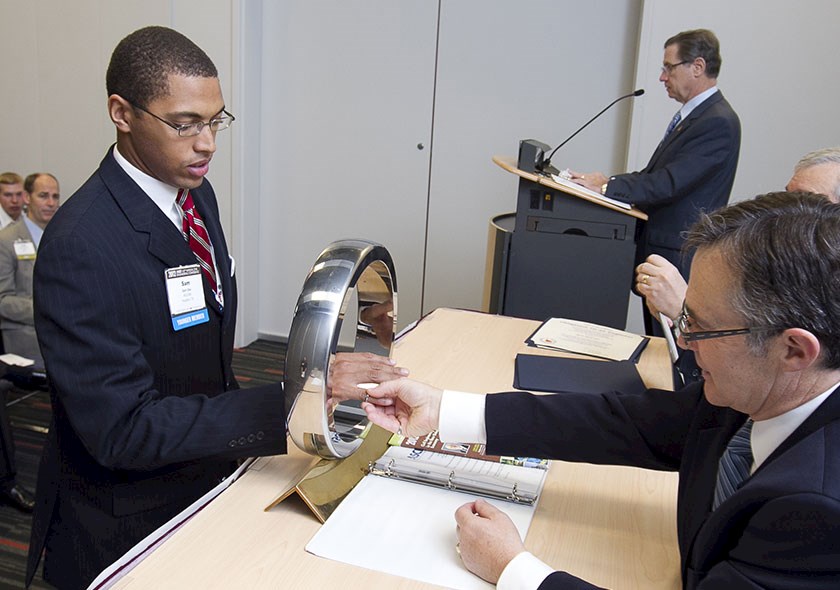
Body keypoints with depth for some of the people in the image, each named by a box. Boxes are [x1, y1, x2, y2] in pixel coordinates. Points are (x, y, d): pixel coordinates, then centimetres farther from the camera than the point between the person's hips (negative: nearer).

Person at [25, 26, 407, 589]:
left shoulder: (196, 191, -2)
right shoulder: (80, 246, -28)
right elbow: (122, 428, -29)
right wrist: (291, 404, -35)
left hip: (207, 476, 7)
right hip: (125, 527, -7)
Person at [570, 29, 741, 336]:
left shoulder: (718, 122, -17)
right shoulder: (689, 115, 14)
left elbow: (669, 184, -23)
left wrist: (607, 186, -17)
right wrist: (610, 181, 0)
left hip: (678, 257, -10)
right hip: (657, 249, 10)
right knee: (656, 345, 19)